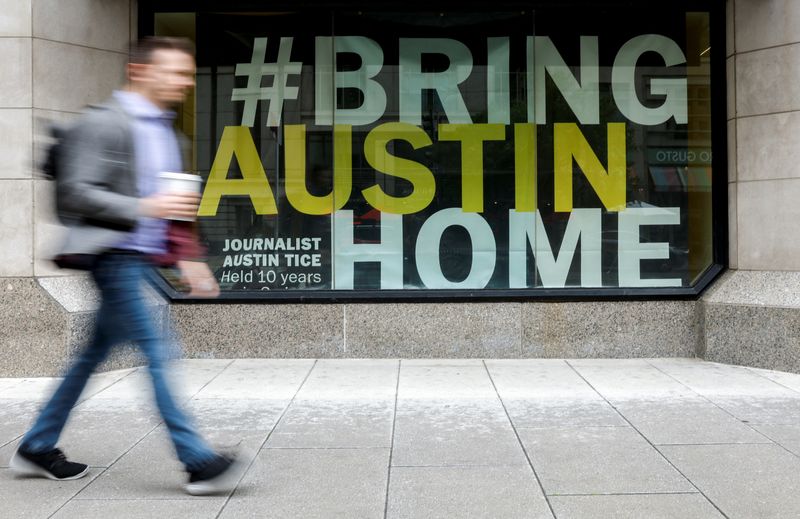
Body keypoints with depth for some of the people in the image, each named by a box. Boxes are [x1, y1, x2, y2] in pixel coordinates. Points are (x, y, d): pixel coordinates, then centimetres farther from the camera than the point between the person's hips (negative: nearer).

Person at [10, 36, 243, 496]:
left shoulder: (166, 130, 17)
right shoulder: (104, 123, -10)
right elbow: (77, 193, -16)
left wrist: (189, 256, 17)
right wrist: (145, 208, -24)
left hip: (142, 259, 9)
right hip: (112, 255, -9)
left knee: (95, 353, 14)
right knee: (154, 352, -9)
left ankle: (37, 448, 26)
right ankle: (199, 462, -5)